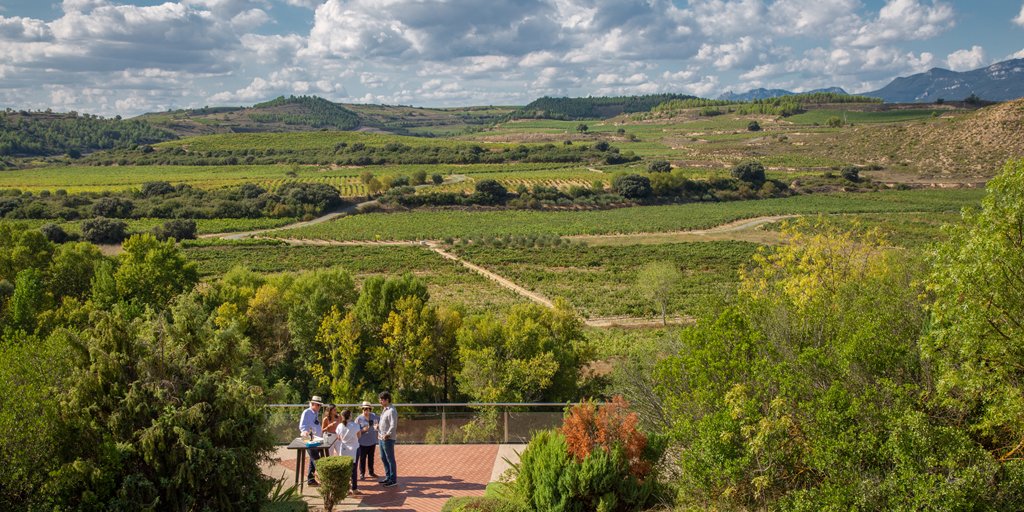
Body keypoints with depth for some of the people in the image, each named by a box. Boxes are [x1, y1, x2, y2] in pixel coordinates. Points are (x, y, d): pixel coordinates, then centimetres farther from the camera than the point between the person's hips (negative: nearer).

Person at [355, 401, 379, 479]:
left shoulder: (374, 416, -3)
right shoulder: (359, 418, -12)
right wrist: (363, 430, -27)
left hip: (372, 441, 4)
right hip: (363, 443, -3)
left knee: (371, 458, 17)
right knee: (362, 458, 6)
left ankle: (371, 472, 31)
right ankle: (362, 473, 21)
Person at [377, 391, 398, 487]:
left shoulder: (391, 411, -17)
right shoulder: (384, 410, 13)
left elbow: (393, 426, -23)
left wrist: (387, 435, -28)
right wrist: (378, 427, 6)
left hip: (388, 439, -10)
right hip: (381, 438, 10)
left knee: (390, 459, -2)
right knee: (383, 458, 17)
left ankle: (393, 480, 6)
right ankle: (388, 477, 28)